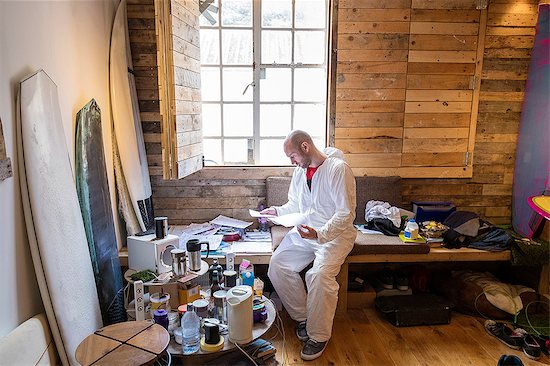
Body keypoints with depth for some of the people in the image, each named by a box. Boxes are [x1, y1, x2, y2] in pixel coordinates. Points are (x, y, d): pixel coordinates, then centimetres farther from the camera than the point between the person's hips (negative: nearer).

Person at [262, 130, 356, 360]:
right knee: (277, 265, -14)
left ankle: (319, 336, -9)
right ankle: (302, 317, 6)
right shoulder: (300, 171, 9)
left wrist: (320, 234, -30)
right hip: (304, 231, 7)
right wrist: (277, 211, 1)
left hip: (335, 233, -7)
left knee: (320, 274, -30)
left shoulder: (338, 168, -14)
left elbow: (346, 213, -18)